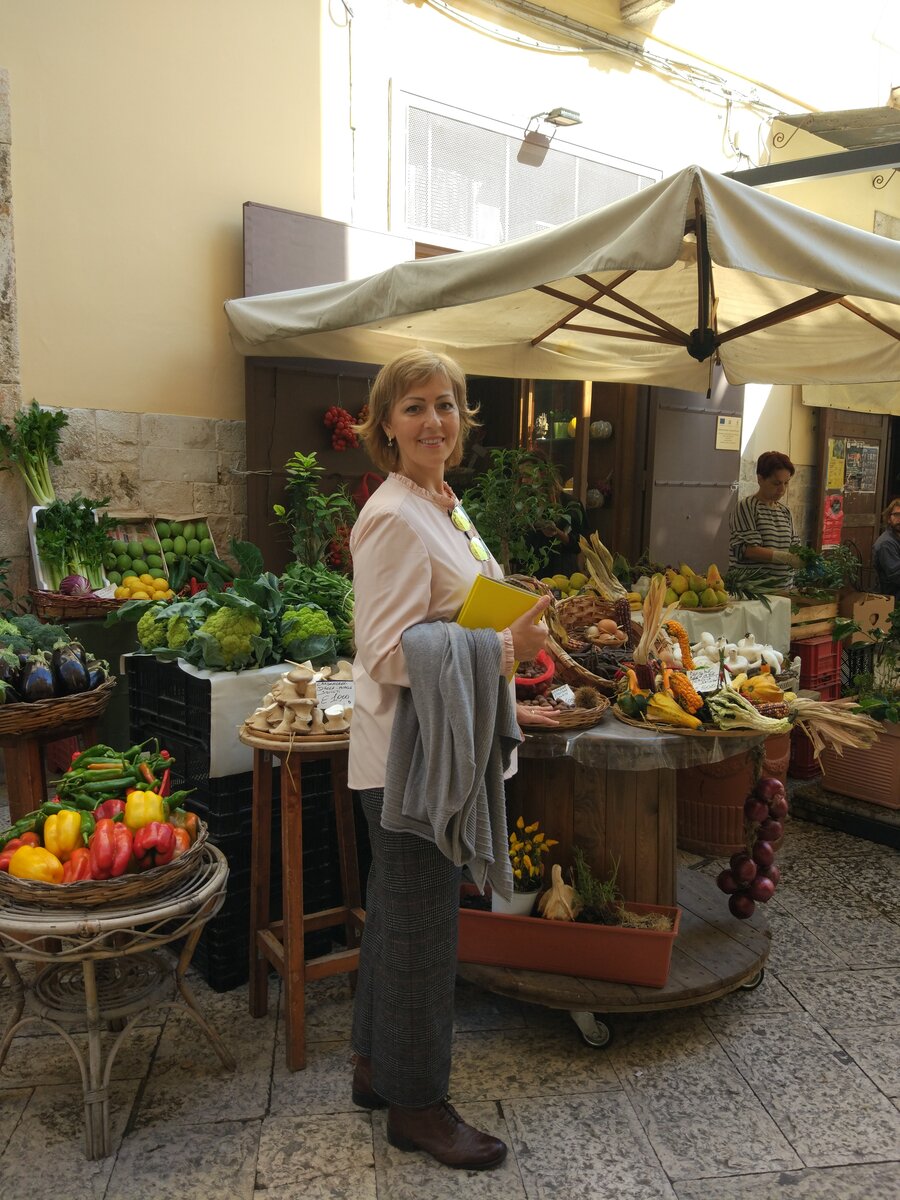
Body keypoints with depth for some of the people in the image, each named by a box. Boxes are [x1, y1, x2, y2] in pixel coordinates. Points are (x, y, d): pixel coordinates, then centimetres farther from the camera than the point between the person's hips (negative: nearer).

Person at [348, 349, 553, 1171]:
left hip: (438, 748, 10)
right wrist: (507, 650, -25)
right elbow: (390, 652, -24)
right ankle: (417, 1104, 26)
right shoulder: (394, 518, -19)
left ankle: (378, 1068, 40)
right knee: (422, 927, 5)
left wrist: (499, 702, 21)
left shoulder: (444, 507, 11)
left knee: (399, 913, 21)